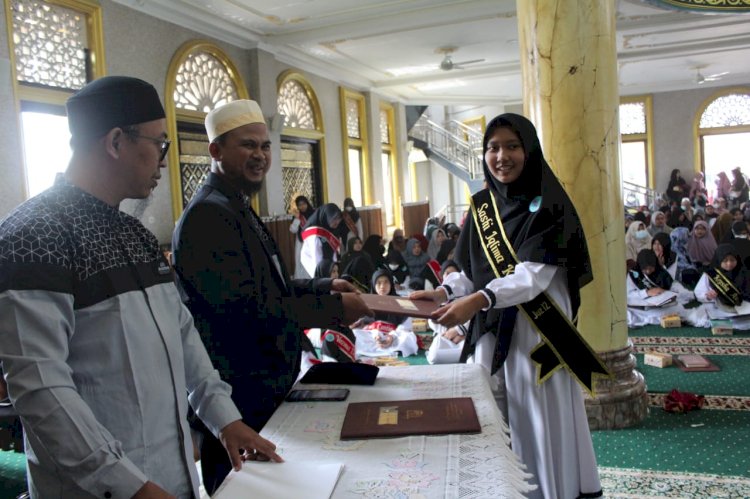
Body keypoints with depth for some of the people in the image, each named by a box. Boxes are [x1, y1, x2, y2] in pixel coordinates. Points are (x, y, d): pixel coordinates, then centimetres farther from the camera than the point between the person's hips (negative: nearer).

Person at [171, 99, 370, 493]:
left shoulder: (238, 209, 14)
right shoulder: (209, 215, -20)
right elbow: (246, 308, -26)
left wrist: (325, 287, 8)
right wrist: (335, 309, -20)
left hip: (266, 385, 10)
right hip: (241, 399, -10)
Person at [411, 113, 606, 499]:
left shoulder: (548, 205, -8)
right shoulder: (482, 206, 9)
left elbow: (534, 275, -19)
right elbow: (473, 272, 10)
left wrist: (478, 301, -33)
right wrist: (445, 291, -9)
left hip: (537, 332, -5)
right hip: (490, 331, 5)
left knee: (542, 425, 3)